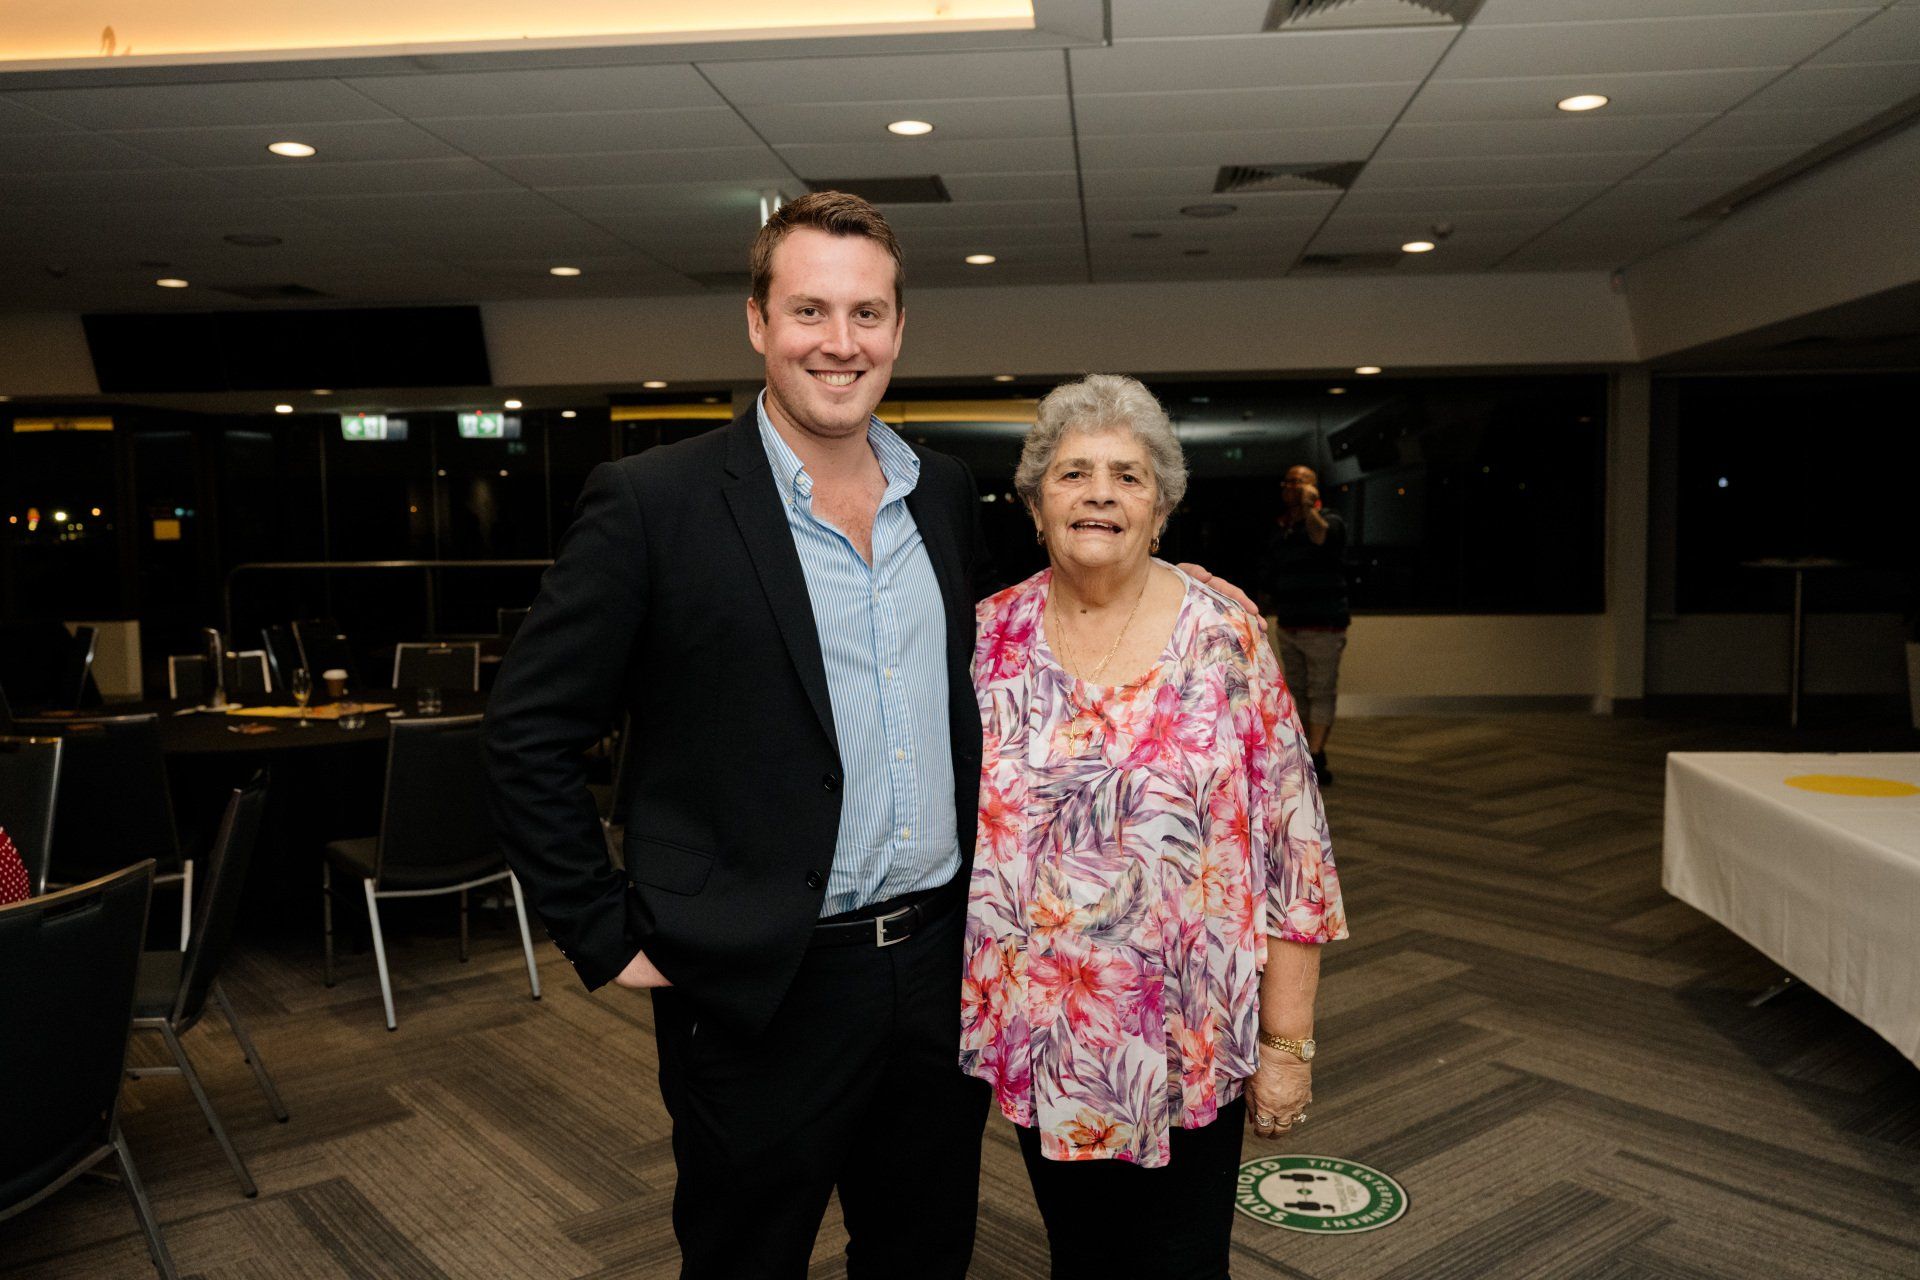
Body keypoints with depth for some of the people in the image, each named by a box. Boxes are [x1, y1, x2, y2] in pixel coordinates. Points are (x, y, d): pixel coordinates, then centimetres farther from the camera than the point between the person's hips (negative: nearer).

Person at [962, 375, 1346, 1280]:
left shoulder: (1225, 640, -10)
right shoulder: (990, 638, -3)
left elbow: (1291, 850, -8)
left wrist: (1286, 1043, -8)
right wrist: (954, 1004, 4)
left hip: (1187, 1038, -2)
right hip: (1036, 1035, 2)